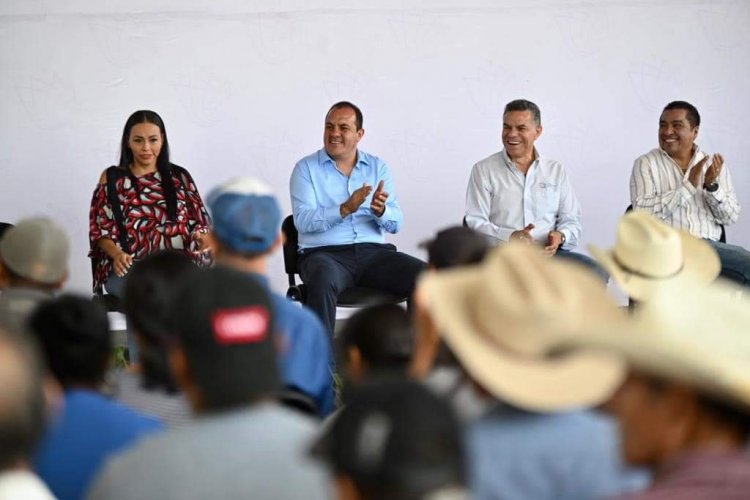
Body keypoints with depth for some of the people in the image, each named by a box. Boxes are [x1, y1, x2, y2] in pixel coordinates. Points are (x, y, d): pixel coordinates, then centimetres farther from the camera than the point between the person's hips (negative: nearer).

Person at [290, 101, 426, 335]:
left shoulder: (378, 167, 13)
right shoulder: (306, 168, 6)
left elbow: (396, 224, 5)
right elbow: (303, 221, -9)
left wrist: (381, 211, -19)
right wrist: (344, 209, -23)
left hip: (374, 251, 3)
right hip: (325, 253, -3)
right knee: (322, 281, -39)